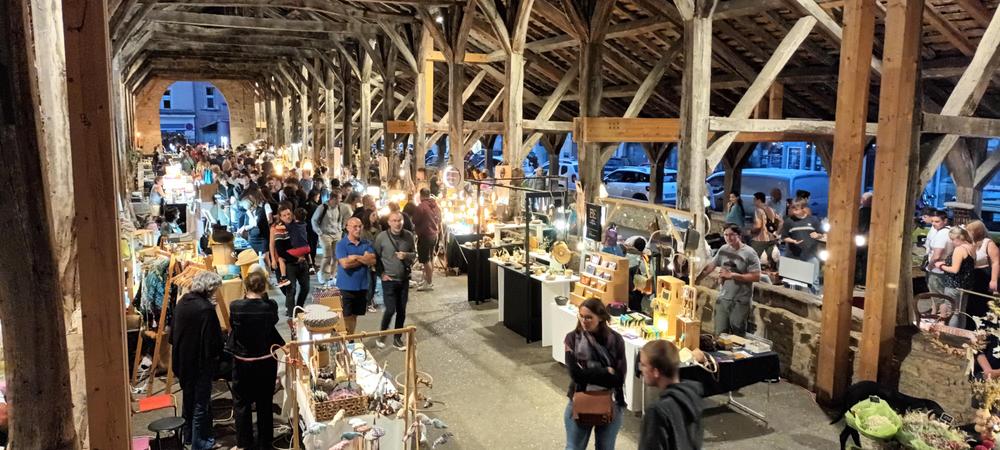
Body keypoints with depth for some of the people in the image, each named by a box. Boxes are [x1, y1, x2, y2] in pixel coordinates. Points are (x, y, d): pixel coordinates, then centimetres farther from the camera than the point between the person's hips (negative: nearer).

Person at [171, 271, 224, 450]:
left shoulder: (182, 302, -1)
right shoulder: (206, 308, -25)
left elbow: (174, 331, 9)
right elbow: (213, 340, -21)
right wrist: (217, 355, -4)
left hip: (182, 360, 8)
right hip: (201, 362, -8)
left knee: (188, 397, 23)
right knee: (201, 402, 6)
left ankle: (188, 434, 37)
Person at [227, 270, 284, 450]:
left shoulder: (235, 306, -16)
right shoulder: (271, 306, -15)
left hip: (242, 361, -1)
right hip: (266, 361, 1)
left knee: (241, 403, 15)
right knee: (265, 404, 14)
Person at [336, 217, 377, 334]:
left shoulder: (367, 244, 4)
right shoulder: (341, 244, -7)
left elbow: (372, 261, -9)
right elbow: (345, 264, -20)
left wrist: (356, 257, -17)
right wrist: (364, 259, -11)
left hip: (362, 286, 4)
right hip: (346, 287, -4)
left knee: (355, 315, 15)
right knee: (346, 316, 2)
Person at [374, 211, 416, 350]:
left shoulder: (409, 236, -2)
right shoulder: (382, 236, -9)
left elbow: (414, 254, 7)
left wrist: (406, 255, -15)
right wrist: (381, 273, -7)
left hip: (404, 279, 3)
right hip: (389, 280, -3)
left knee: (401, 311, 8)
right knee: (390, 310, -7)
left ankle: (397, 339, 22)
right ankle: (382, 334, 19)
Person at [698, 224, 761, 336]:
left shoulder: (749, 253, -12)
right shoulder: (723, 250, 5)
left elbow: (756, 277, -18)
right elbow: (710, 266, 15)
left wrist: (732, 275, -18)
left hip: (741, 301, -5)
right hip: (723, 298, 5)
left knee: (737, 337, 1)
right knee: (720, 334, 11)